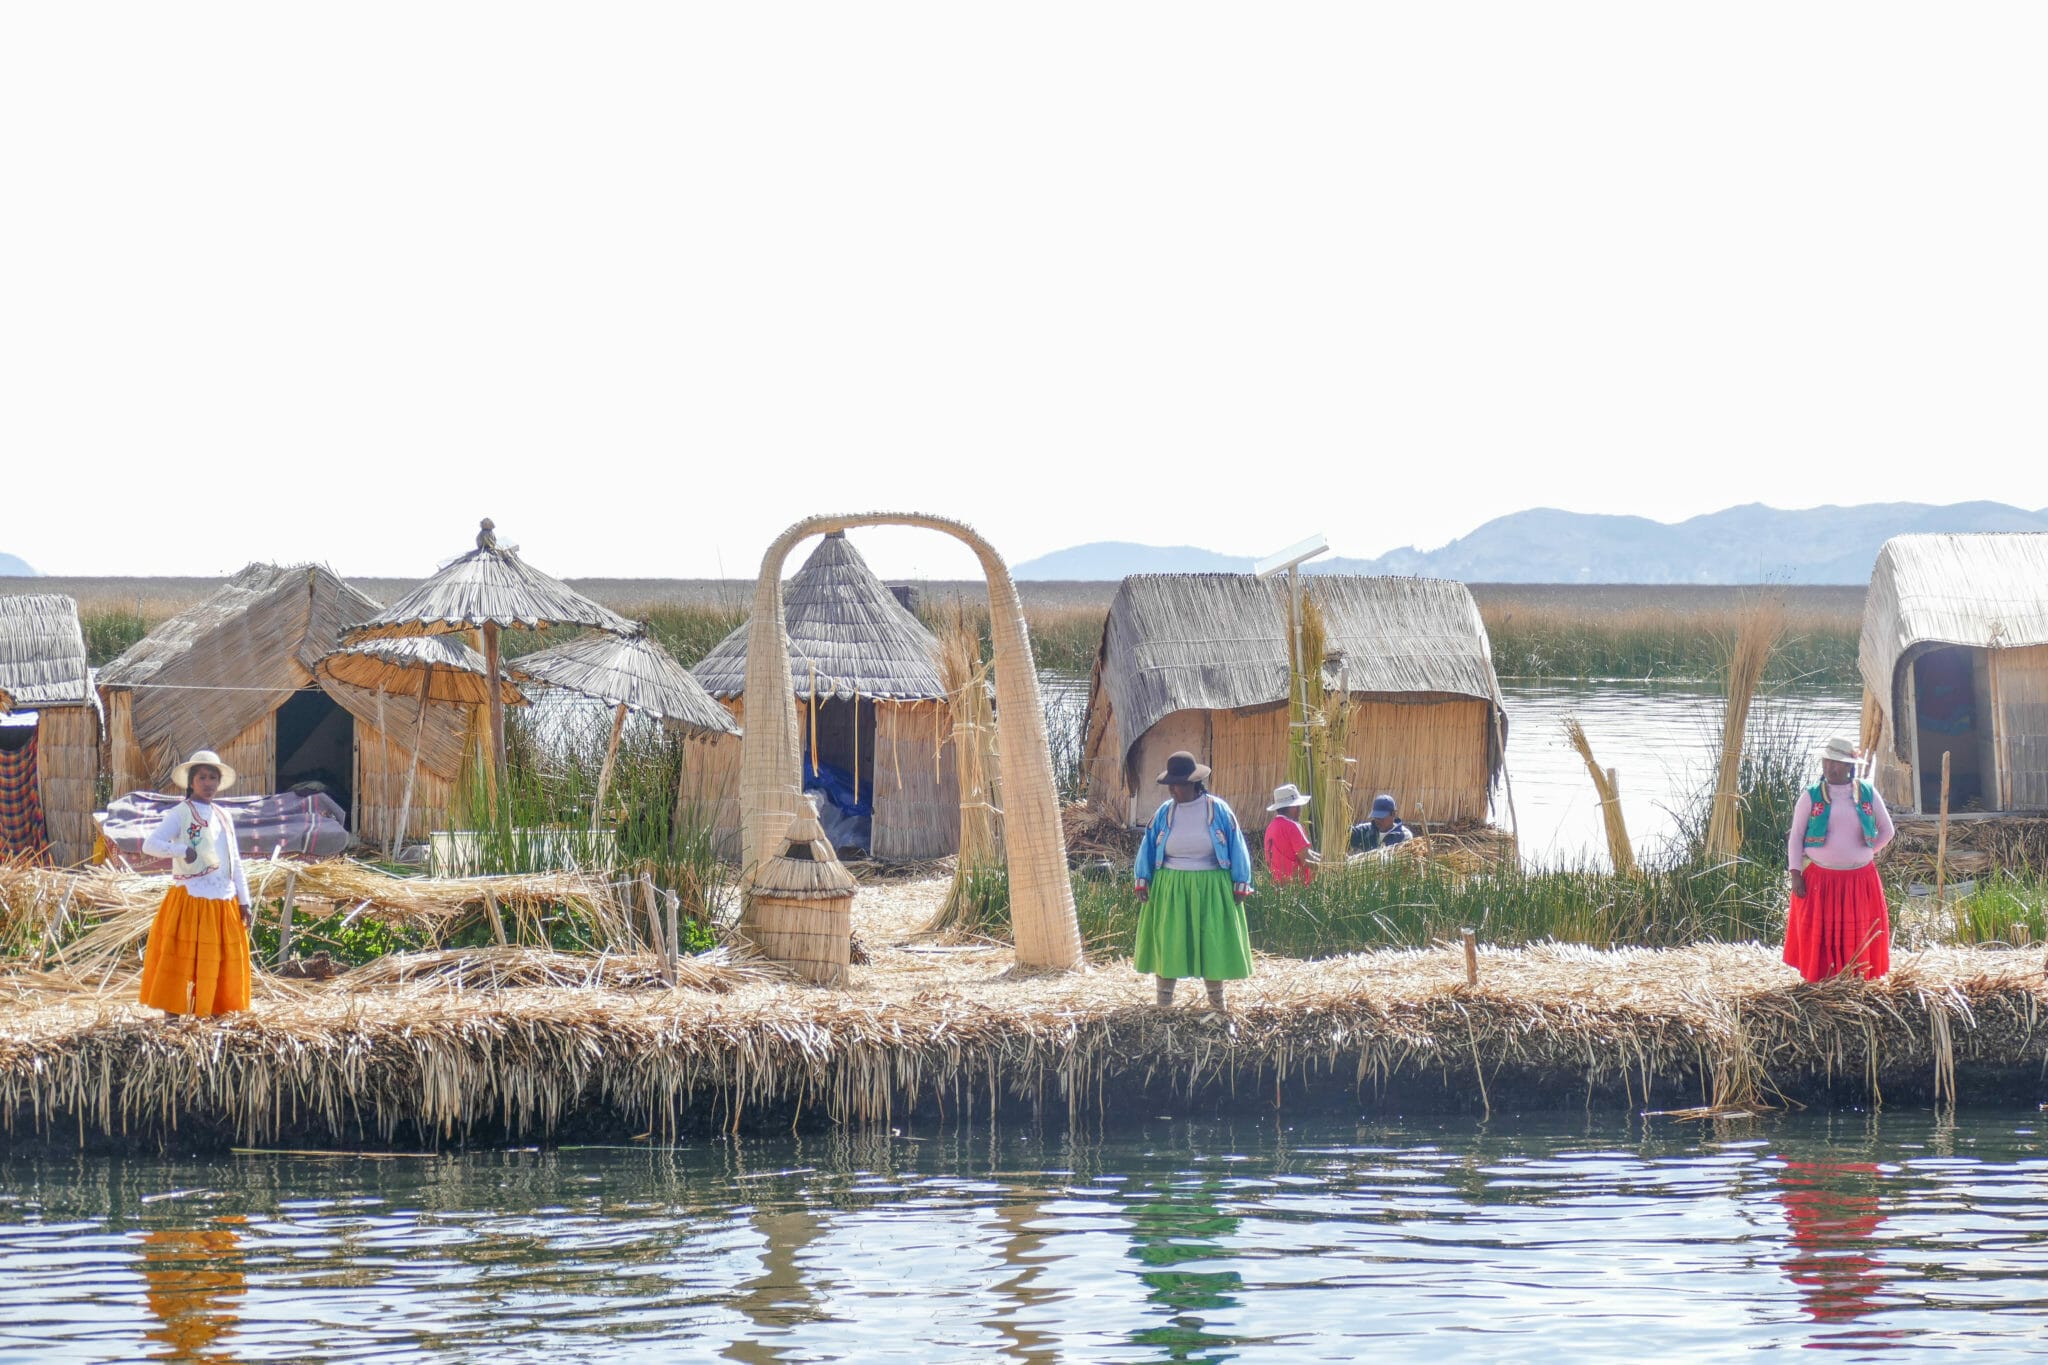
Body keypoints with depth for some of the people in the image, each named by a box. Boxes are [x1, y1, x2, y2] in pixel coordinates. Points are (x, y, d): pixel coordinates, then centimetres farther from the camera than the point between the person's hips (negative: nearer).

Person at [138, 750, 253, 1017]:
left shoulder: (224, 817, 16)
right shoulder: (180, 814, -2)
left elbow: (235, 862, 18)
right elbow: (150, 844, -13)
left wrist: (244, 902, 12)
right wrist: (182, 850, -26)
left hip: (224, 902, 6)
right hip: (190, 901, -6)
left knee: (224, 963, 7)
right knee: (181, 966, -6)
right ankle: (172, 1022, -5)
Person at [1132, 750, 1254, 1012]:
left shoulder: (1218, 810, -3)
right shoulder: (1165, 813, 2)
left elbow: (1236, 847, 0)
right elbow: (1147, 847, 7)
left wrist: (1240, 884, -4)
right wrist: (1143, 880, -3)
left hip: (1210, 889, -2)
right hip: (1171, 889, 2)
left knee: (1213, 943, 3)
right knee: (1167, 942, 0)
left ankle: (1216, 1000, 16)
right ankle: (1163, 1003, 6)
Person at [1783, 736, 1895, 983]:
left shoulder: (1867, 793, 4)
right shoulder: (1812, 796, 0)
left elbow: (1886, 831, 15)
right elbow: (1796, 835, 1)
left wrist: (1862, 853, 8)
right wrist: (1795, 873, -7)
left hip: (1860, 878, 1)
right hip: (1819, 878, -1)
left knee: (1859, 935, 4)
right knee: (1818, 934, -1)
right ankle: (1819, 982, 5)